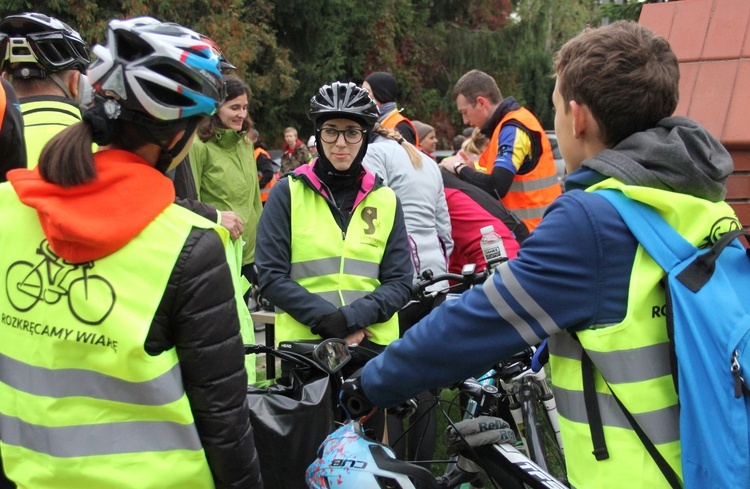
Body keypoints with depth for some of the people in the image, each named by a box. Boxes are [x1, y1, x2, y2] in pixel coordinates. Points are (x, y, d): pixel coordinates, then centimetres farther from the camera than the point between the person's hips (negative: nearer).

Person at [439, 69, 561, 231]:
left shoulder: (514, 129, -16)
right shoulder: (513, 123, 14)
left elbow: (495, 187, -26)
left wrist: (459, 168, -11)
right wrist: (468, 168, 2)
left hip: (529, 231, -9)